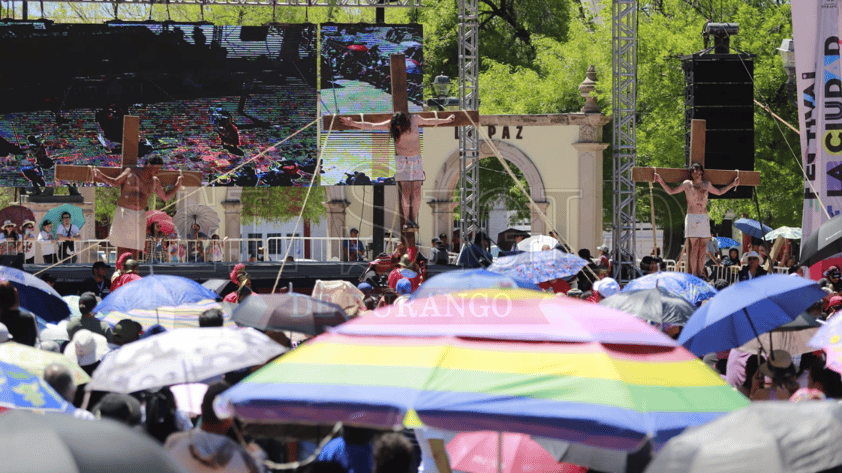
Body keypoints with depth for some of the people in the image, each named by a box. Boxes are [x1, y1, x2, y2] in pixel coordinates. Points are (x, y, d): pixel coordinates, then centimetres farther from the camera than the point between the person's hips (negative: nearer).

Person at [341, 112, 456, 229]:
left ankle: (414, 219, 2)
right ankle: (406, 221, -4)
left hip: (416, 160, 2)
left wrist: (447, 120, 33)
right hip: (402, 160, -2)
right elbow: (371, 126, -7)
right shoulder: (391, 125, -7)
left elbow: (429, 121, 18)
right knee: (406, 192, -10)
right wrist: (353, 123, -14)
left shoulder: (415, 120, -2)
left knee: (416, 192, -6)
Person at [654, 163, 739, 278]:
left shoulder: (706, 185, 14)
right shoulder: (687, 184, 5)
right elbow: (670, 191, 11)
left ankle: (700, 271, 5)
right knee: (694, 246, -9)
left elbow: (719, 192, 31)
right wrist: (661, 182, 0)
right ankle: (694, 272, -7)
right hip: (692, 217, -4)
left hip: (704, 218, 4)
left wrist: (732, 185, 32)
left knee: (703, 246, 1)